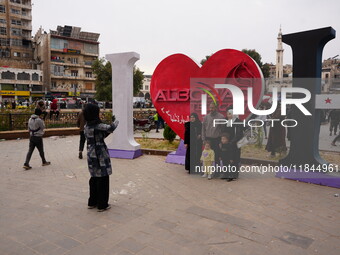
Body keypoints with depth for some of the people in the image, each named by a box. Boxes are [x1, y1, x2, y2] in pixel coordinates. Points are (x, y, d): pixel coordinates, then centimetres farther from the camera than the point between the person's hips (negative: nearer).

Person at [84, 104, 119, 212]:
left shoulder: (87, 126, 7)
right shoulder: (97, 126, -20)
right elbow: (111, 128, -26)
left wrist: (109, 130, 7)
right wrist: (115, 121, -6)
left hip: (91, 155, 9)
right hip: (100, 155, -9)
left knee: (94, 178, 19)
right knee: (103, 179, 3)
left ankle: (92, 202, 30)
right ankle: (102, 205, 13)